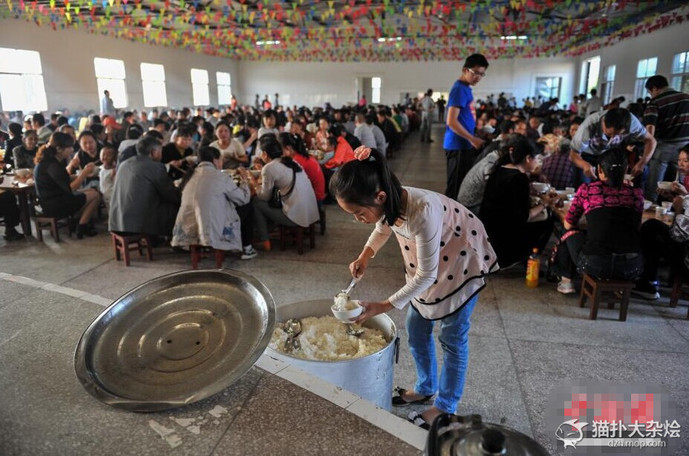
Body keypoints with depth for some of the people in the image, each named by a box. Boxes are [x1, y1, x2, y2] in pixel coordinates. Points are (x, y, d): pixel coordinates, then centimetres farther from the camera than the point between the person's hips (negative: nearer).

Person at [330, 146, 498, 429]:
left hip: (461, 261, -7)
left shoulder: (422, 211, -41)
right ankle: (425, 388, 38)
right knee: (416, 328, 15)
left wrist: (383, 307, -27)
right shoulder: (387, 202, -19)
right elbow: (383, 227, 7)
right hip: (427, 263, 7)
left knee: (452, 337, 5)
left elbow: (426, 275, -29)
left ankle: (446, 408, 26)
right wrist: (365, 256, -10)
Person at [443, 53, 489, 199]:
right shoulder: (460, 89, -14)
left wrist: (472, 139, 17)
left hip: (464, 145, 10)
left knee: (461, 184, 15)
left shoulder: (466, 88, 14)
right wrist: (472, 139, -19)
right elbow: (451, 121, -22)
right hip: (458, 146, -10)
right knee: (455, 186, -4)